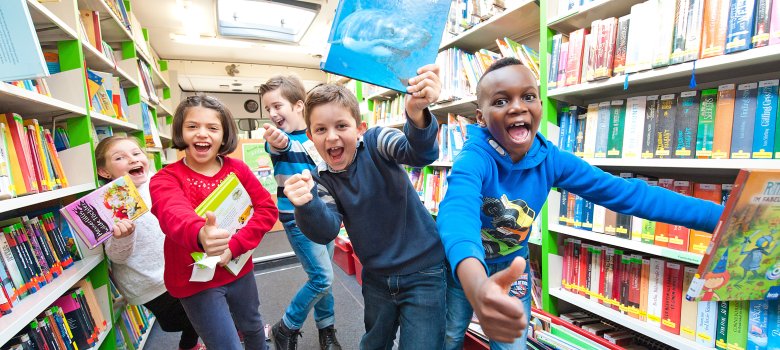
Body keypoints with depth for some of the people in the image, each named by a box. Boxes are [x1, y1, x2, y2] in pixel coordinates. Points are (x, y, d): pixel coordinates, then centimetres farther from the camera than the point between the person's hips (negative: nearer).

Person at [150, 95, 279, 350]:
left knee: (252, 327, 24)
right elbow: (175, 214, -37)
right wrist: (200, 234, -60)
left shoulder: (237, 169, -6)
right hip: (194, 280, -3)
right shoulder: (165, 179, -15)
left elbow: (267, 208, -10)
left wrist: (234, 246, -21)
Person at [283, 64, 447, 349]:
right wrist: (306, 204, -37)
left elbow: (421, 153, -35)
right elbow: (326, 232, -16)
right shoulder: (321, 178, -4)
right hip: (377, 277, 5)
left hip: (424, 271, -4)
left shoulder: (375, 142, -16)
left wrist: (417, 113, -56)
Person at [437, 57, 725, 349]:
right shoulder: (474, 159, -34)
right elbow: (458, 212, -54)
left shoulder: (551, 160, -19)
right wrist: (476, 285, -74)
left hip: (512, 269, 3)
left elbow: (628, 193, -14)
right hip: (464, 269, -2)